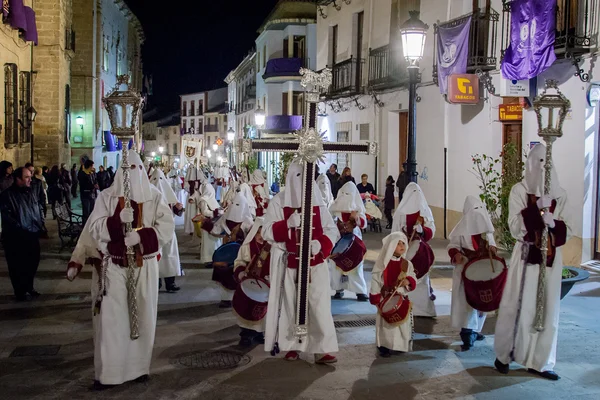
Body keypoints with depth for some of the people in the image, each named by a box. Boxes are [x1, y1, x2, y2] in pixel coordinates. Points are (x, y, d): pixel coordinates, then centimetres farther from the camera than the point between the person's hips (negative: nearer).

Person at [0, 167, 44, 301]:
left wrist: (41, 225, 7)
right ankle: (19, 290, 19)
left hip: (33, 235, 6)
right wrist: (21, 229, -20)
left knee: (33, 261, 14)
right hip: (16, 238, -6)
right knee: (17, 265, 4)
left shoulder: (32, 192, 11)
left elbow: (39, 209, 19)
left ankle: (29, 286, 33)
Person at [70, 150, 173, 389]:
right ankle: (107, 372, 7)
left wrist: (139, 236, -20)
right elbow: (93, 227, -6)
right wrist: (118, 220, -23)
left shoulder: (154, 196, 2)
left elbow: (167, 227, -6)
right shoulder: (106, 196, 2)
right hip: (113, 266, -1)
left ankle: (139, 367, 19)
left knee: (142, 317, 6)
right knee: (110, 318, -2)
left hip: (144, 266, 1)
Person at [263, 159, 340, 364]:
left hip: (315, 263, 1)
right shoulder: (278, 202, 0)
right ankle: (292, 346, 19)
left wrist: (321, 244, -14)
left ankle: (322, 349, -1)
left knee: (319, 305, -4)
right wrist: (290, 223, -21)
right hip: (290, 263, -1)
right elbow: (267, 232, -6)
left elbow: (332, 230, 6)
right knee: (292, 305, 6)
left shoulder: (318, 203, 6)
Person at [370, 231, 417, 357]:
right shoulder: (383, 263, -7)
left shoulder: (407, 264, 3)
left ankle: (401, 346, 21)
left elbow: (414, 280, 3)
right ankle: (384, 346, 9)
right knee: (386, 324, -1)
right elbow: (375, 280, -7)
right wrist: (376, 299, -11)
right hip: (386, 299, -3)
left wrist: (409, 281, -21)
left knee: (403, 325, 7)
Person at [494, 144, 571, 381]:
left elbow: (567, 229, 5)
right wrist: (537, 208, -20)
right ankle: (503, 355, 15)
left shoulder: (560, 194, 7)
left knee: (547, 309, 5)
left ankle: (539, 361, 14)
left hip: (551, 257, 4)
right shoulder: (520, 190, -3)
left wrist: (553, 224, -15)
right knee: (517, 307, 1)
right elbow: (515, 227, -10)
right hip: (526, 256, -3)